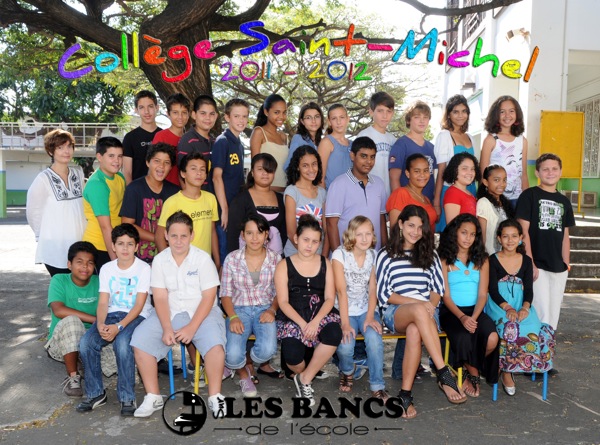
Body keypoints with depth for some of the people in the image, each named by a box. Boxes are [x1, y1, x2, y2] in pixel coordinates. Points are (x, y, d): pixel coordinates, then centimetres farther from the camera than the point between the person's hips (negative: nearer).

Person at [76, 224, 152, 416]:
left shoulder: (143, 268, -6)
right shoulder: (106, 269, 8)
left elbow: (139, 304, -11)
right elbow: (103, 302, 2)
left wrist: (119, 327, -22)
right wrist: (100, 324, -18)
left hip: (136, 316, -4)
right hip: (112, 314, 5)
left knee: (122, 343, -34)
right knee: (86, 343, -21)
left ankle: (127, 397, -16)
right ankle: (96, 394, -1)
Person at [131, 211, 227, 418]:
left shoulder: (203, 258, -7)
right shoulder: (159, 260, 1)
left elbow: (208, 297, -10)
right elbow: (160, 297, -3)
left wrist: (191, 328, -19)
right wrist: (167, 328, -17)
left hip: (202, 313, -3)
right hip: (169, 314, 3)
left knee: (215, 343, -30)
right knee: (139, 341, -17)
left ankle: (215, 396, -10)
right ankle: (153, 397, -2)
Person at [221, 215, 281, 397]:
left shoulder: (275, 259, 3)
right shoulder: (232, 259, 1)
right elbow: (225, 293, 1)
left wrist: (272, 310, -13)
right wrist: (233, 317, -14)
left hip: (265, 310, 1)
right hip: (239, 310, 0)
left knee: (267, 350, -29)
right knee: (233, 356, -27)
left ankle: (249, 363, 11)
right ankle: (243, 371, 14)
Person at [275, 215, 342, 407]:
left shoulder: (325, 264, 10)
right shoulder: (284, 266, 4)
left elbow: (329, 298, 2)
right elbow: (283, 302, -3)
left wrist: (315, 322, -15)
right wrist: (302, 324, -18)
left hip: (320, 314, 2)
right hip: (292, 317, -2)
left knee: (334, 333, -32)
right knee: (292, 354, -29)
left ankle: (305, 378, -10)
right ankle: (301, 375, 10)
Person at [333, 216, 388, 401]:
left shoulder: (373, 255, 3)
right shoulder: (340, 254, -10)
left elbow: (372, 289, 0)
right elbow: (341, 290, -16)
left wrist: (370, 316, -15)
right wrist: (345, 323, -22)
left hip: (367, 309, 3)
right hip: (345, 310, -2)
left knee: (374, 340, -27)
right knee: (345, 346, -26)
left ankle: (377, 387, -11)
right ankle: (347, 371, 10)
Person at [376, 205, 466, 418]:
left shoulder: (430, 255, 21)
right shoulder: (386, 255, 10)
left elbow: (438, 289, 15)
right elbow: (384, 294, 2)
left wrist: (430, 305, -9)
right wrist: (418, 303, -10)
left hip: (425, 313, 2)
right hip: (395, 312, -2)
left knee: (414, 331, -38)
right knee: (419, 310, -40)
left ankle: (405, 393, -34)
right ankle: (444, 375, -41)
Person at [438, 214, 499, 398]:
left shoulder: (481, 260, 12)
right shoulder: (444, 260, 2)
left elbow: (482, 294, 4)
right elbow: (446, 296, -3)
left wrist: (473, 317, -14)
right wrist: (462, 317, -20)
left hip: (476, 310, 3)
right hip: (451, 311, -3)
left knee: (492, 338, -27)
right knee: (464, 338, -32)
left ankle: (471, 370, 6)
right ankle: (474, 375, 1)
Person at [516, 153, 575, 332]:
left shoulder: (564, 201, 13)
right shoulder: (529, 195, -4)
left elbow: (565, 236, 15)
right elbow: (523, 232, -9)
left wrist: (566, 265, 10)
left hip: (558, 268, 6)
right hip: (537, 266, -6)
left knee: (553, 314, 12)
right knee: (541, 314, -7)